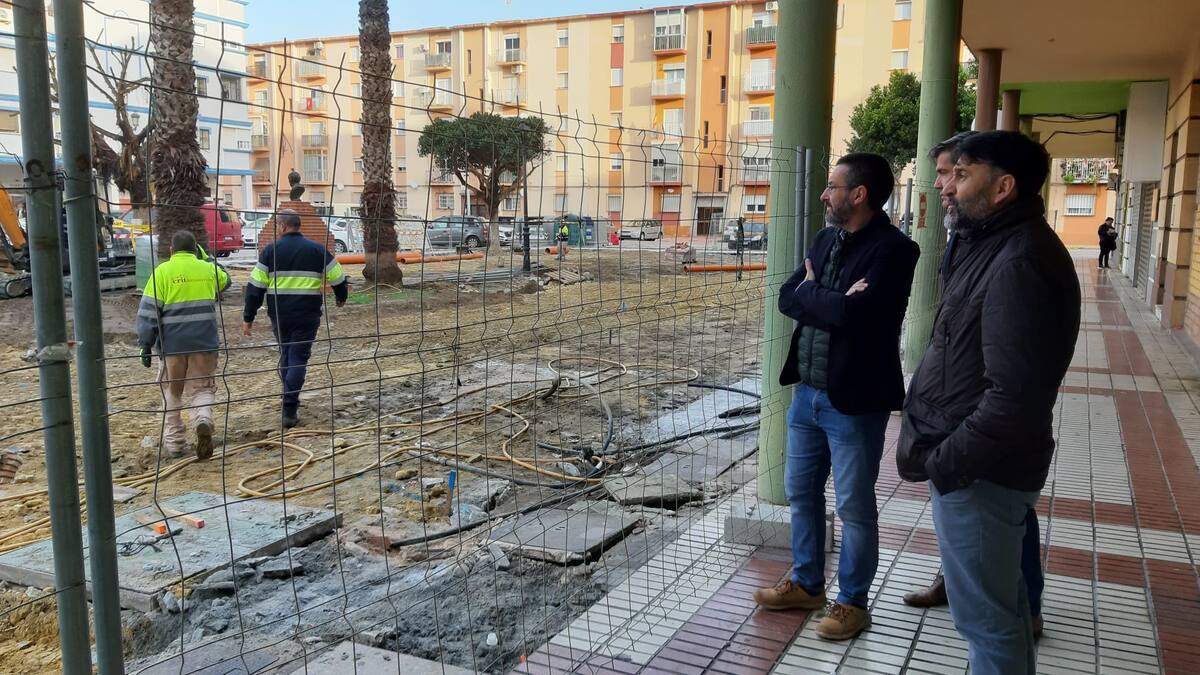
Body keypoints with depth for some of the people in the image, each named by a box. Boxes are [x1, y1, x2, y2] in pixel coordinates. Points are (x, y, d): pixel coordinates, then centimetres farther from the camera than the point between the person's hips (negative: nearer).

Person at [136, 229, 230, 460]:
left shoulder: (162, 272, -3)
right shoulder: (208, 269, 6)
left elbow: (148, 311, -5)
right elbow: (225, 280, 31)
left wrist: (145, 344, -1)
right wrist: (205, 256, 31)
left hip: (171, 345, -1)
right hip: (205, 343, 2)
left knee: (172, 393, 14)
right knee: (201, 389, 10)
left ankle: (174, 441, 18)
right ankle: (203, 421, -19)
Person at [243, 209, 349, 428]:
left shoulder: (271, 250, 0)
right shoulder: (317, 250, 1)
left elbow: (255, 287, -2)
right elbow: (339, 279, 4)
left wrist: (248, 317, 3)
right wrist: (341, 298, 25)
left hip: (279, 315, 1)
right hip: (307, 316, -1)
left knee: (285, 355, 21)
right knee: (299, 359, 2)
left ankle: (290, 400, 31)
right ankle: (289, 410, -6)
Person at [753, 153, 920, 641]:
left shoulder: (893, 249, -16)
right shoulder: (826, 239, 9)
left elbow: (849, 314, -27)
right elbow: (787, 299, 2)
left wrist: (810, 289, -10)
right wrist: (830, 300, -14)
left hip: (854, 401, -8)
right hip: (807, 392, 8)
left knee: (854, 508, 7)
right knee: (800, 493, 18)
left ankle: (852, 602, 23)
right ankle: (806, 584, 35)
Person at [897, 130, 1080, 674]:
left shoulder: (1019, 264, -23)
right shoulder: (996, 246, 11)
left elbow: (1014, 397, -28)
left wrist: (945, 461, -19)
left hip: (977, 471, -10)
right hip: (985, 461, 10)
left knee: (986, 615, 4)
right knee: (1001, 602, 24)